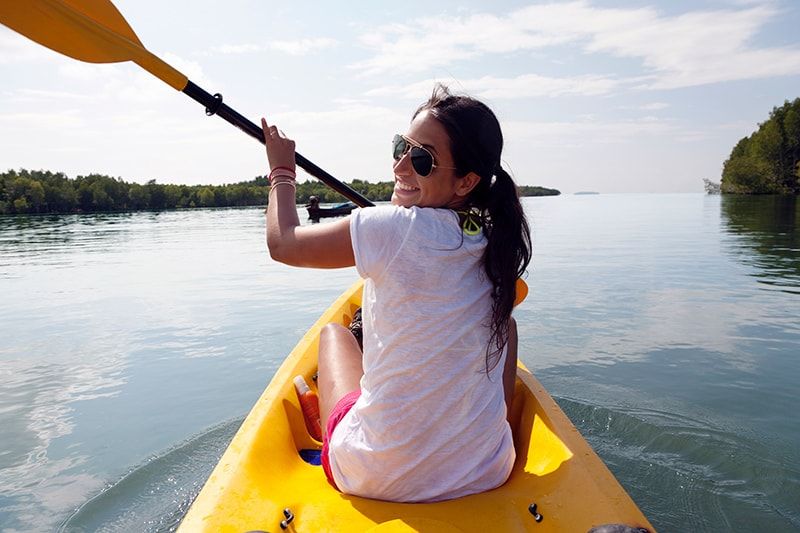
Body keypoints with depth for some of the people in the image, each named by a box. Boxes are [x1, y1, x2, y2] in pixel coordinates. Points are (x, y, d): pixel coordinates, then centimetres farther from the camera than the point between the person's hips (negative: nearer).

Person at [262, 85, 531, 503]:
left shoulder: (390, 229, -22)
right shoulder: (497, 243, -6)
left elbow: (282, 242, -5)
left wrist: (282, 170, 14)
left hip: (377, 479, -3)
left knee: (333, 332, 21)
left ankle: (329, 441, 46)